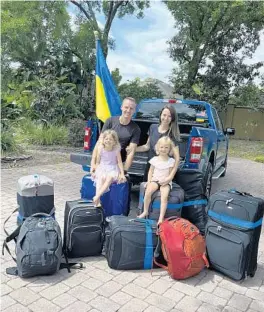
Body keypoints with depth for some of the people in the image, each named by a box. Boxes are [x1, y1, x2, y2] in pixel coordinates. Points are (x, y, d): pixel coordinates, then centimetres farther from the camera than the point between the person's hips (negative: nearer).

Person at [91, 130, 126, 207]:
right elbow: (97, 161, 6)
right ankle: (97, 201, -32)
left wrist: (122, 174, -8)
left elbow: (119, 162, -1)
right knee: (101, 178, -29)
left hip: (113, 169, -1)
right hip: (102, 168, 1)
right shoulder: (100, 149, -1)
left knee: (110, 177, -32)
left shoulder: (116, 150, -3)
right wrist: (96, 171, -5)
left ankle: (97, 196, -35)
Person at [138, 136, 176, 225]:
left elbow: (171, 174, 1)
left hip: (166, 182, -1)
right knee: (147, 192, -26)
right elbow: (151, 171, 10)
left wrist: (166, 180, -15)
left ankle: (161, 217, -25)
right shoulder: (154, 159, 5)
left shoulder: (171, 161, 0)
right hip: (155, 180, 2)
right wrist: (149, 181, -1)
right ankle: (145, 211, -8)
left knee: (164, 196, -29)